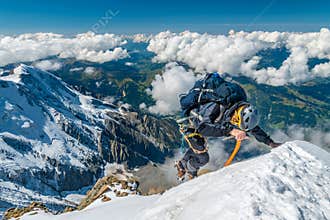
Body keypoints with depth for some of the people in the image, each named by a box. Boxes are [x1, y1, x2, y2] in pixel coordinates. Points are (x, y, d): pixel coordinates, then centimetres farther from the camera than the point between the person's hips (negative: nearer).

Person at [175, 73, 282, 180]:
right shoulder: (216, 107, -43)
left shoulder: (242, 107, -20)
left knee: (200, 147, 26)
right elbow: (202, 127, -54)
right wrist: (230, 130, -60)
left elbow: (252, 127, -5)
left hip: (201, 122, 7)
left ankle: (182, 165, 52)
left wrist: (270, 142, -8)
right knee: (203, 158, -6)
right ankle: (190, 172, 27)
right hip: (190, 124, -7)